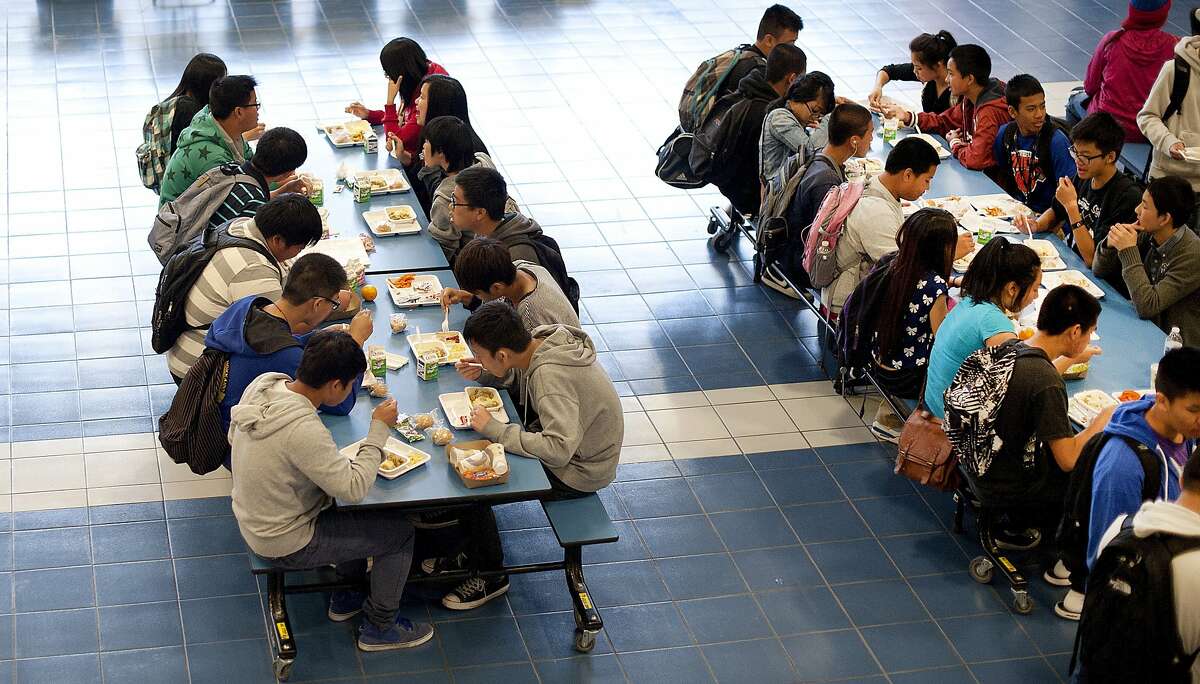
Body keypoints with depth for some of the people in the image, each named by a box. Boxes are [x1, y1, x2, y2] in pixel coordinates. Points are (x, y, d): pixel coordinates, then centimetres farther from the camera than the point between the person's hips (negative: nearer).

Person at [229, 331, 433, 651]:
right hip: (285, 544, -8)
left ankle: (346, 598, 38)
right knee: (400, 530, 4)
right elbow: (354, 488, -28)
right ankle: (380, 627, 22)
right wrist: (380, 430, -20)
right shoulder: (303, 429, -36)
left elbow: (233, 436, 8)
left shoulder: (263, 384, -11)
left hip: (253, 520, 8)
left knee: (359, 507, 25)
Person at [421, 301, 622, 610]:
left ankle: (491, 576, 12)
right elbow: (519, 371, 16)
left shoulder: (551, 376, -35)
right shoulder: (540, 338, -8)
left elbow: (558, 449, -41)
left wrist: (494, 429, -33)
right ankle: (472, 556, 21)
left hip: (577, 472, -9)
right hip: (568, 445, 9)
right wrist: (486, 371, -4)